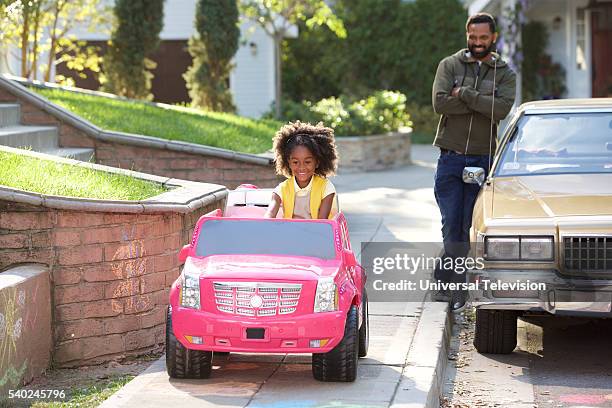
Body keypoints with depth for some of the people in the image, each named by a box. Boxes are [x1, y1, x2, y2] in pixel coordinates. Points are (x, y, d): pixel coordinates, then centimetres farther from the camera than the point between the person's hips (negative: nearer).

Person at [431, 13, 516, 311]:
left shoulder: (505, 74, 8)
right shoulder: (450, 65, 7)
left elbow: (502, 109, -11)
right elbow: (439, 103, -10)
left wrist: (464, 94, -13)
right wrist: (481, 103, -11)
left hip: (483, 160, 1)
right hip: (451, 158, -1)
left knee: (467, 228, 2)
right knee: (452, 226, -4)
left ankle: (446, 282, 10)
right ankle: (458, 289, 0)